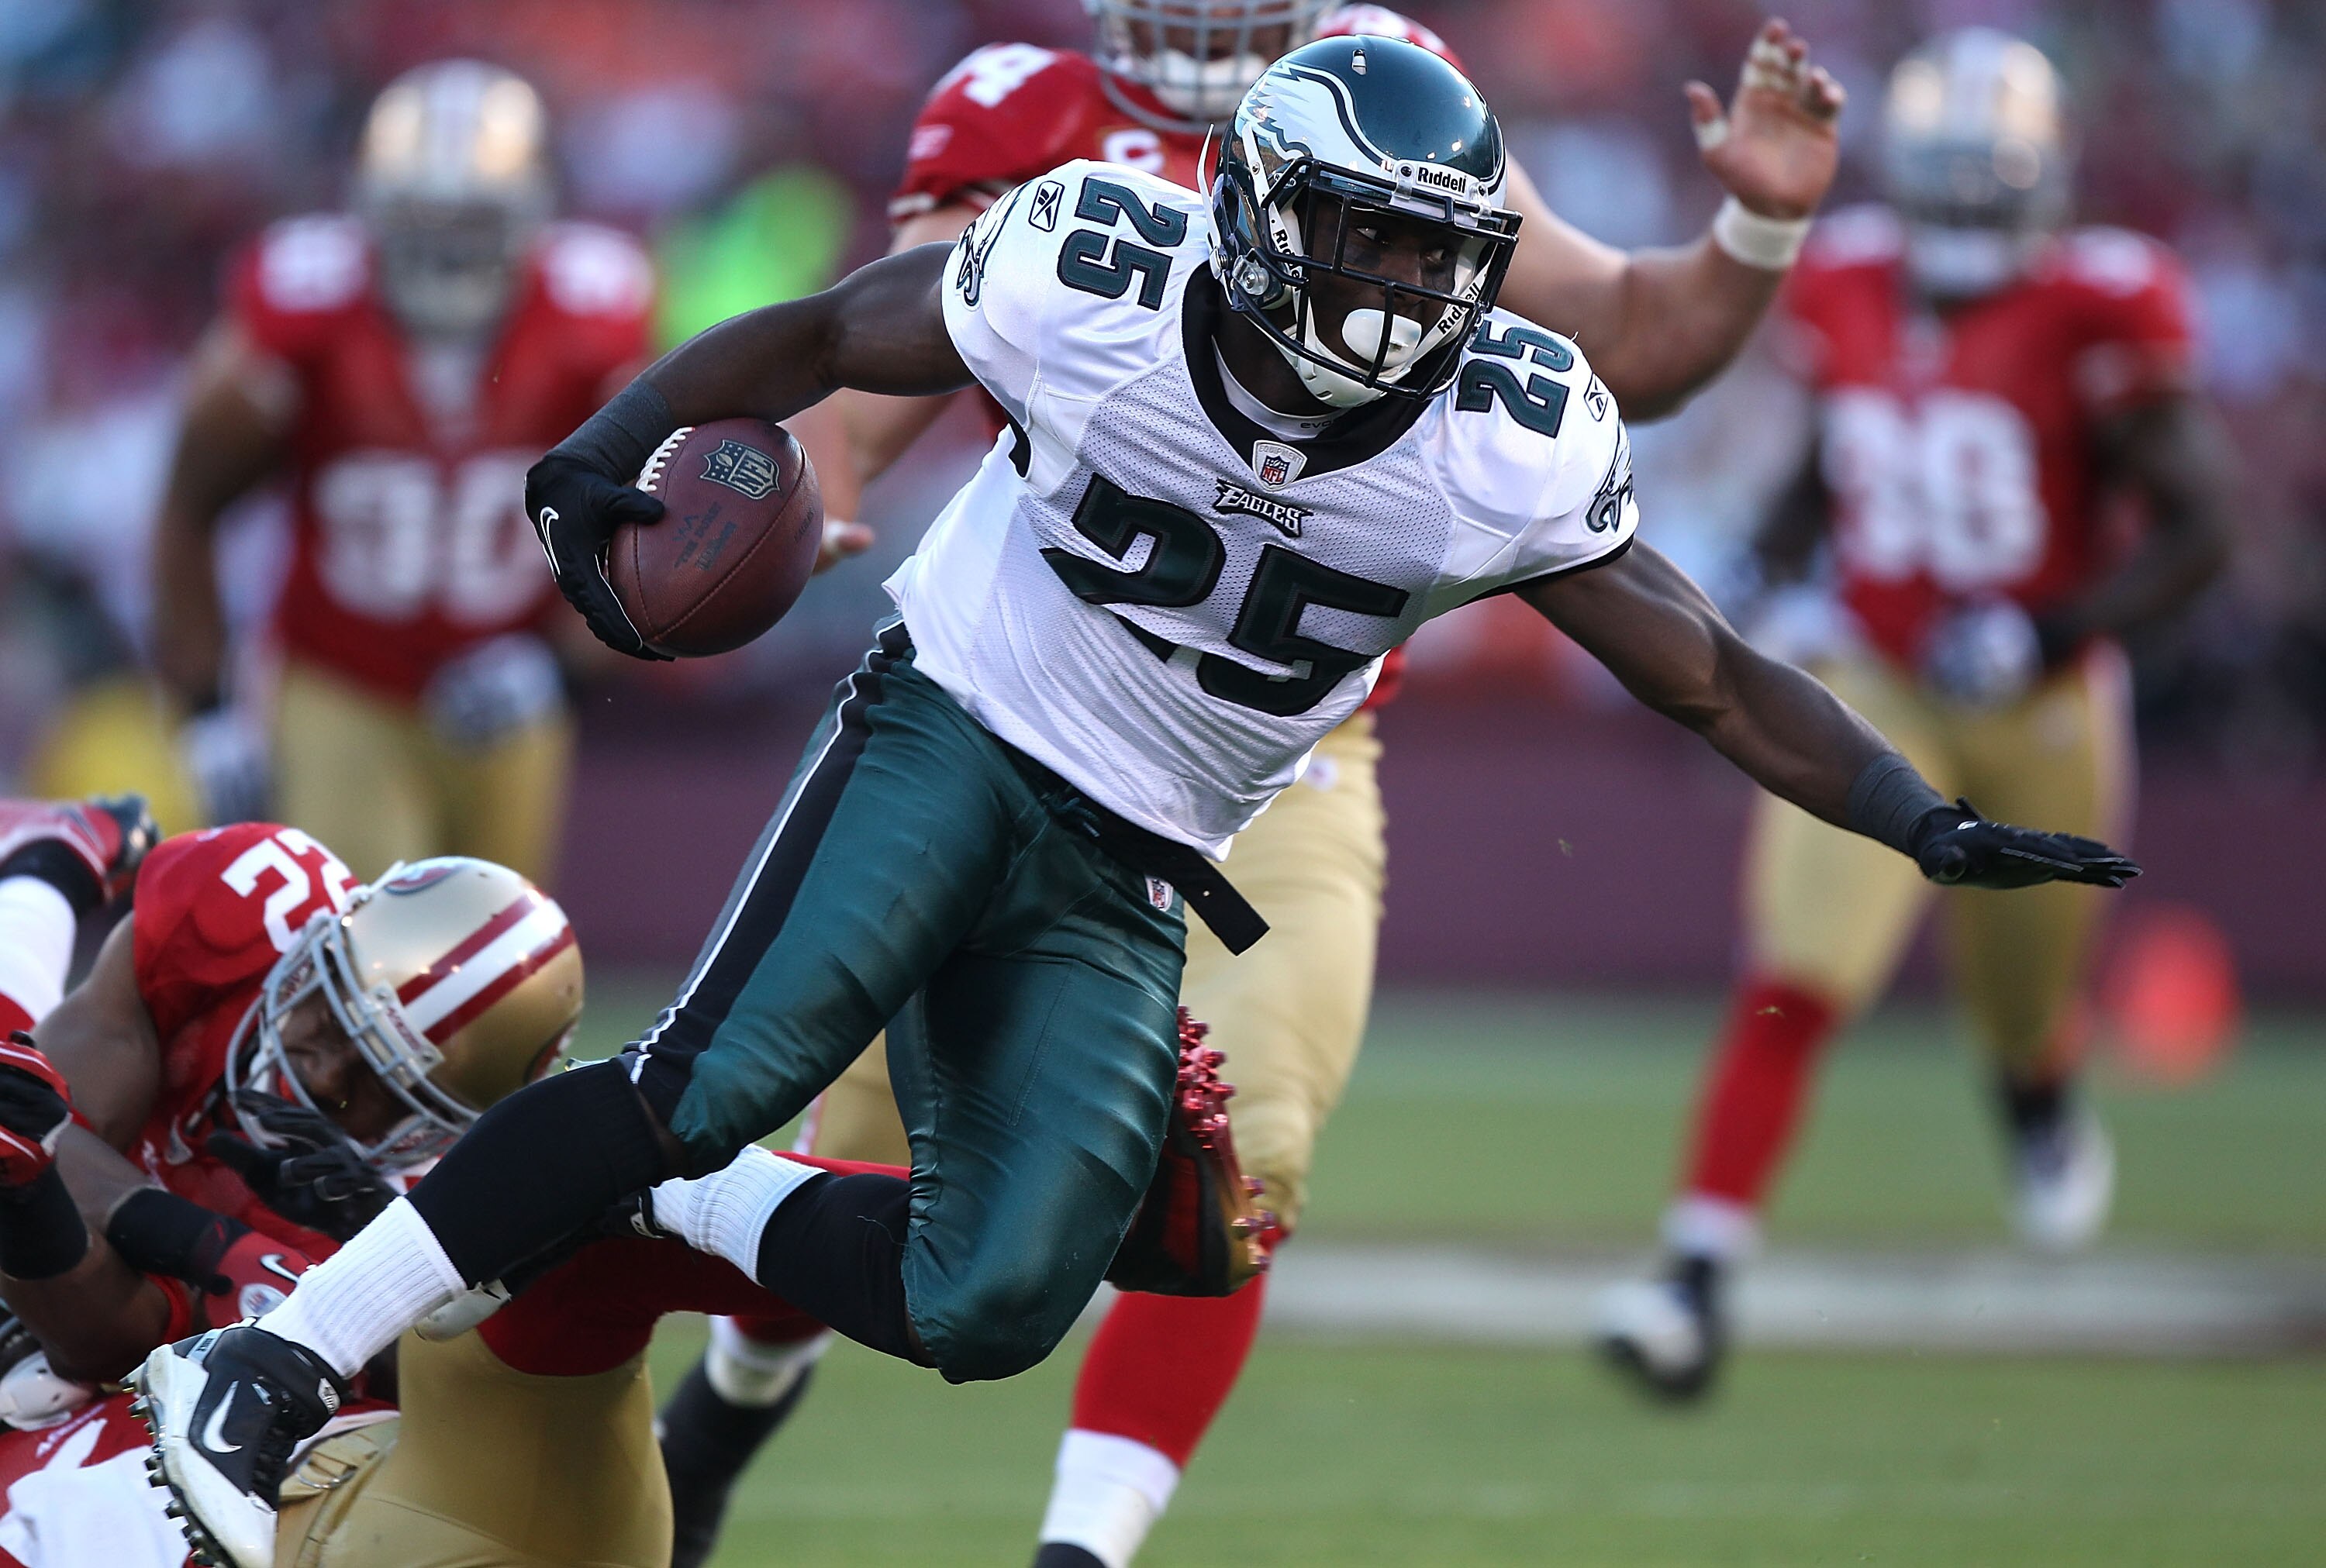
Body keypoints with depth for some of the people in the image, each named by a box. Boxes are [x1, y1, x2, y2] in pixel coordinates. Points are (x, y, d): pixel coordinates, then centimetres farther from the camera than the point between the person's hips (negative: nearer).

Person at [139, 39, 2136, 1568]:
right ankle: (269, 1371, -21)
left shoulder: (1505, 453, -11)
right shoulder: (1094, 287, -17)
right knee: (721, 1081, -27)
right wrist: (618, 438, -17)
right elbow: (823, 337, -1)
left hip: (1122, 888, 3)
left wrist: (1931, 823, -15)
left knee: (996, 1302, -15)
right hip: (953, 736, -3)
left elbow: (1717, 680, -3)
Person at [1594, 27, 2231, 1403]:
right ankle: (1698, 1285, -19)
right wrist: (1775, 586, 1)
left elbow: (2197, 530, -13)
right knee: (1791, 989, -16)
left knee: (2021, 1003, 18)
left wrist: (2050, 634, -22)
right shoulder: (1845, 293, -2)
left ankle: (2045, 1107, 56)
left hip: (2038, 708, -1)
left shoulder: (2091, 317, -15)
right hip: (1879, 694, 1)